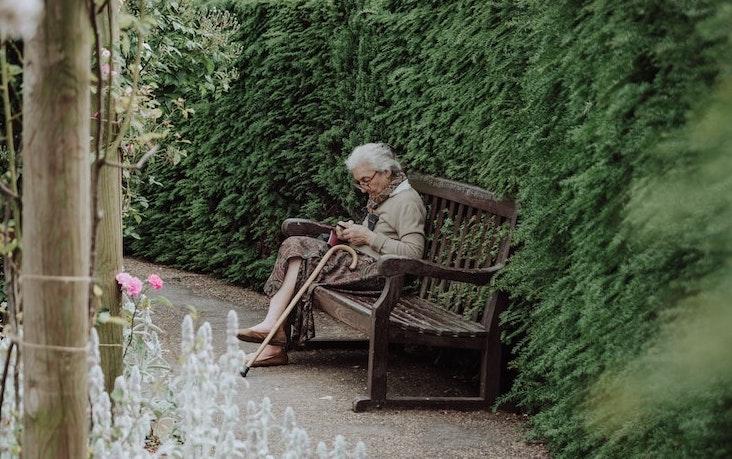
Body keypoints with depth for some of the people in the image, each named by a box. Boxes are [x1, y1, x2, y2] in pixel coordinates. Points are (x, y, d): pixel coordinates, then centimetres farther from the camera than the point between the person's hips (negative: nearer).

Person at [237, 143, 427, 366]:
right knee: (295, 246, -9)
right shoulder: (379, 196, 21)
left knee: (301, 263, -18)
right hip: (360, 261, 10)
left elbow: (413, 252, -18)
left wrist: (368, 237, -16)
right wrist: (351, 232, 9)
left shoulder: (406, 201, -9)